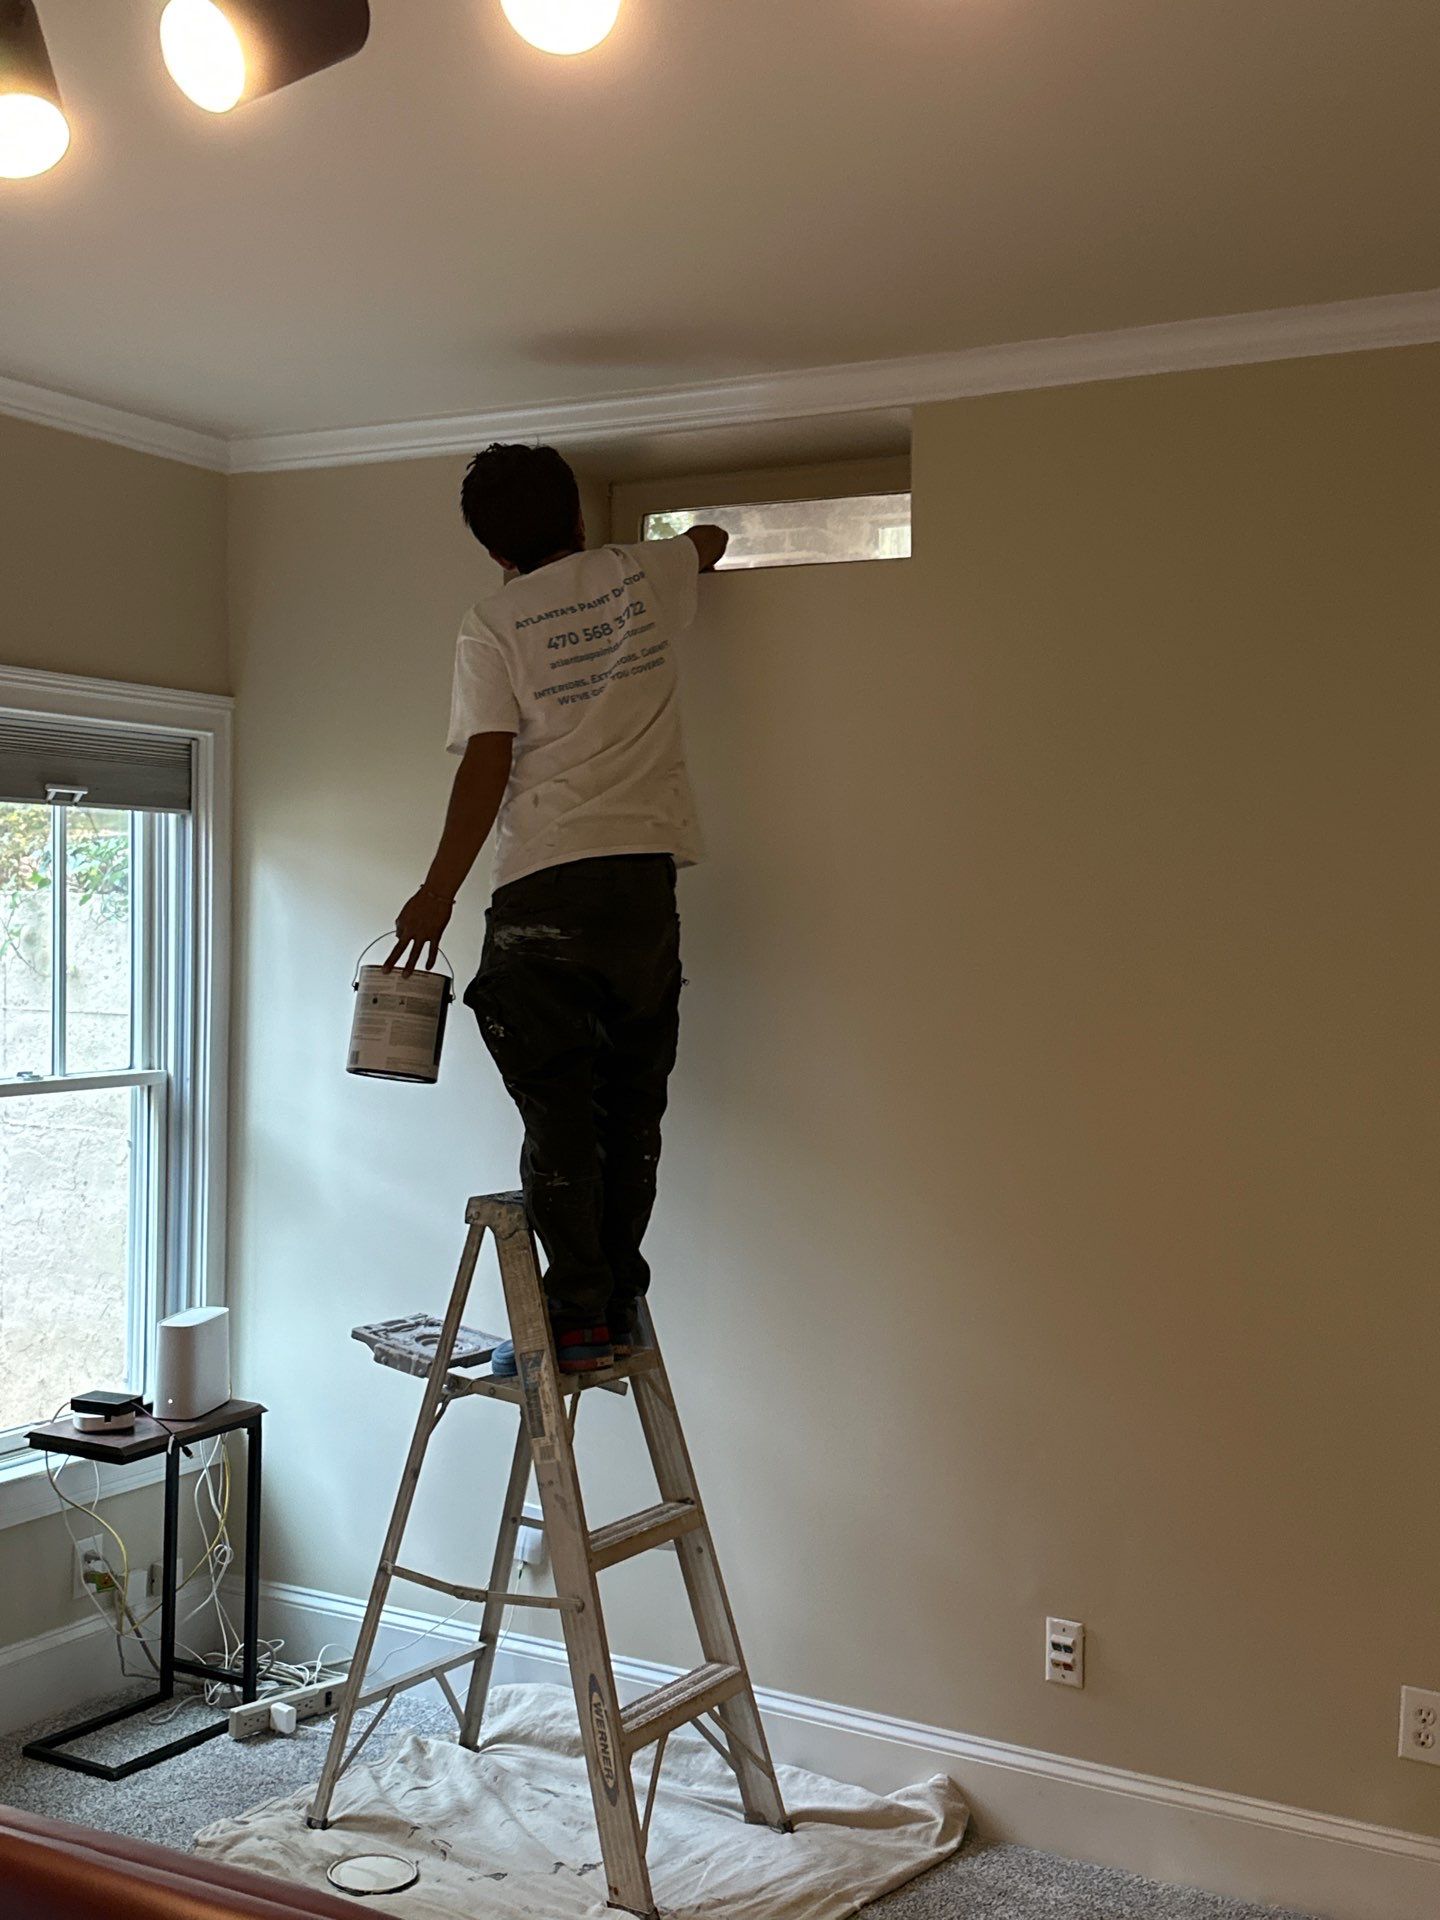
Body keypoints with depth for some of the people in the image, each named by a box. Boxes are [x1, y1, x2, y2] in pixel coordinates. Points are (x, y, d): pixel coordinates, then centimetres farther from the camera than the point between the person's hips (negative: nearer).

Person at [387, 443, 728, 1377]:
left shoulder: (494, 624, 1)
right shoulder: (646, 574, 12)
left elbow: (488, 764, -9)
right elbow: (712, 539, 35)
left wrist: (439, 891, -6)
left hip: (543, 887, -3)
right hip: (646, 873, 4)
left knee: (558, 1110, -1)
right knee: (633, 1106, 9)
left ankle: (578, 1318, -3)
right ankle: (620, 1308, 13)